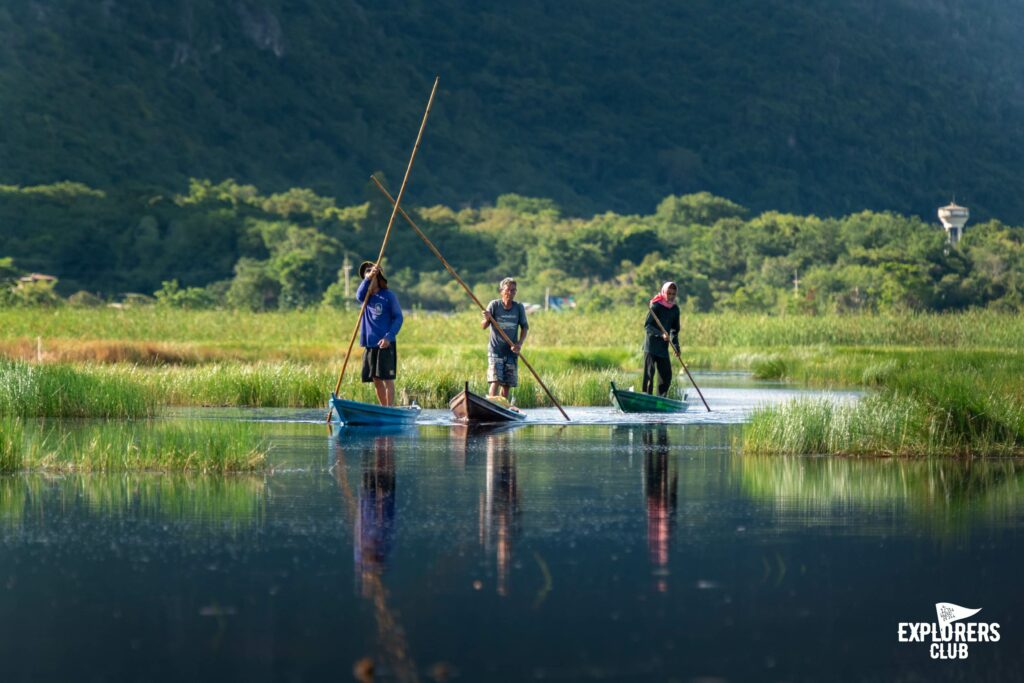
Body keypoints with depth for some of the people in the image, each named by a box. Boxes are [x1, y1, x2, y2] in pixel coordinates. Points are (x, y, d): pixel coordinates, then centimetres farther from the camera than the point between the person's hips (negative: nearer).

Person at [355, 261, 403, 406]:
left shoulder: (388, 296, -3)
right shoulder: (366, 296, 12)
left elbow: (398, 318, -6)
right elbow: (359, 296, -12)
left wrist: (388, 337, -17)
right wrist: (368, 278, -24)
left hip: (386, 345, -5)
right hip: (370, 344, 5)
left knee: (387, 378, -5)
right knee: (376, 380, 8)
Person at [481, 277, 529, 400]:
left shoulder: (519, 307, 1)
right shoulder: (494, 305, -6)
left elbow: (525, 327, 6)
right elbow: (483, 327, -7)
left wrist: (520, 343, -10)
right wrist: (487, 319, -30)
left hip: (511, 351, 3)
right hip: (495, 350, -3)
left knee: (506, 384, 4)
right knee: (496, 381, -15)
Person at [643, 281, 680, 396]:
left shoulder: (675, 309, 10)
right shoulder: (656, 306, -9)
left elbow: (674, 329, 17)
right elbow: (647, 325, -15)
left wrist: (676, 345, 4)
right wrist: (661, 334, -28)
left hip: (663, 347, 6)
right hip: (651, 345, -6)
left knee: (667, 376, 4)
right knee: (649, 374, -10)